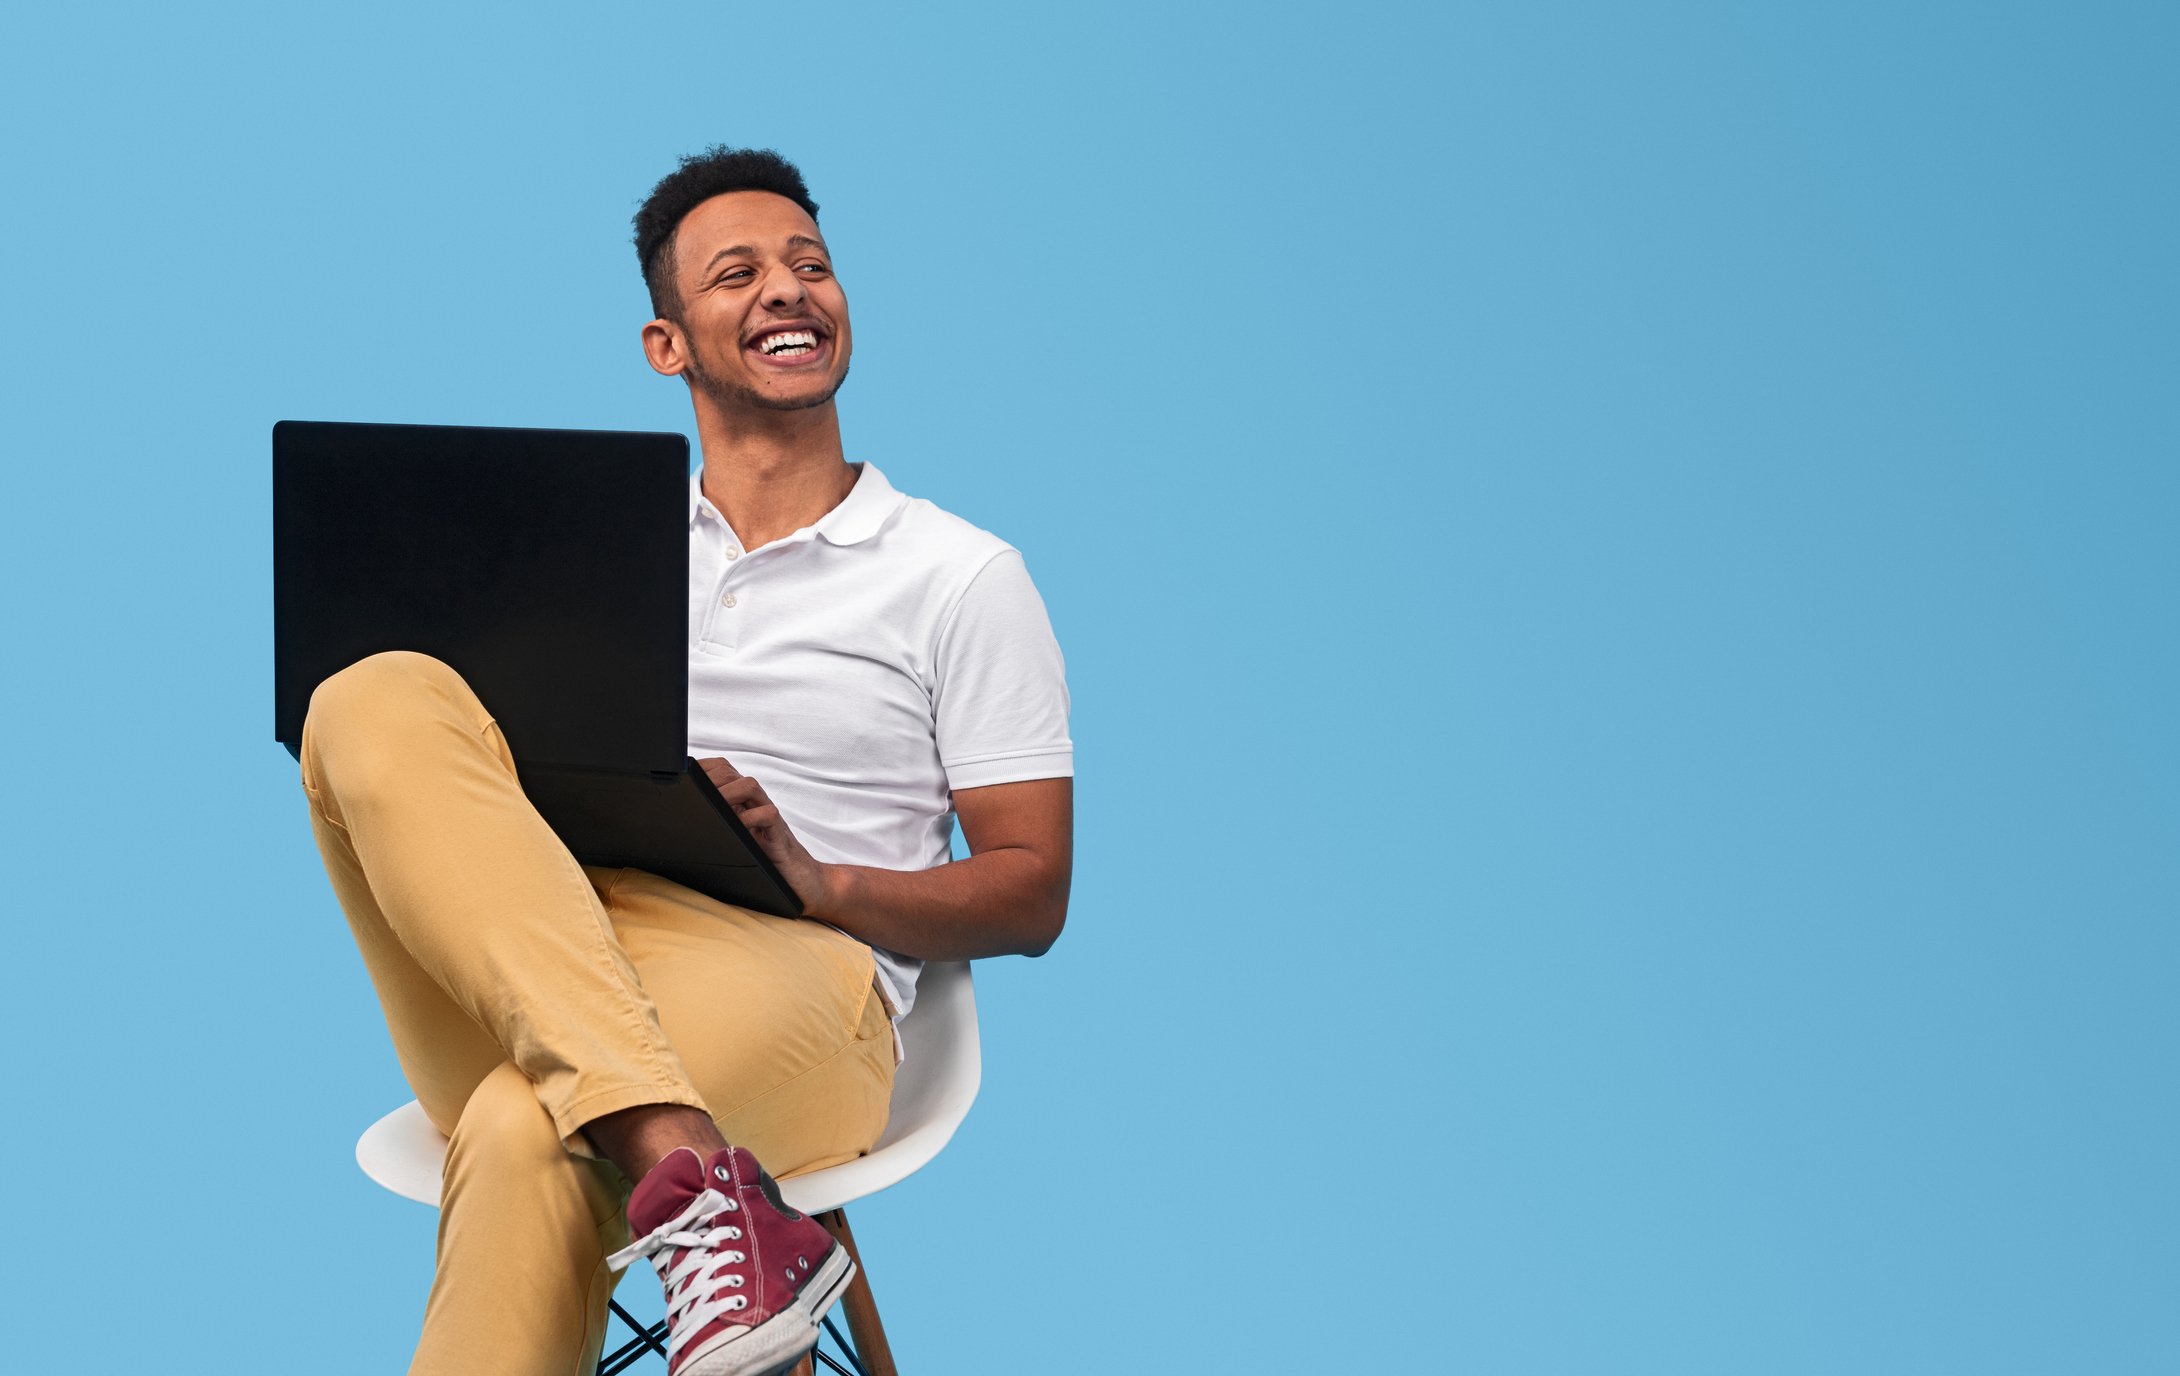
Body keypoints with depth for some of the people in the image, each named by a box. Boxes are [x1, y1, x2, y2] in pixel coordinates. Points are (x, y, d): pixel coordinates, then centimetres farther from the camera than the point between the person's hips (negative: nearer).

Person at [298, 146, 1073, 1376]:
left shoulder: (965, 577, 12)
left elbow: (1034, 895, 8)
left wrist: (825, 882, -11)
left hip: (792, 976, -4)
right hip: (516, 996, 5)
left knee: (528, 1137, -39)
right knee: (377, 702, -26)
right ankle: (683, 1170, -41)